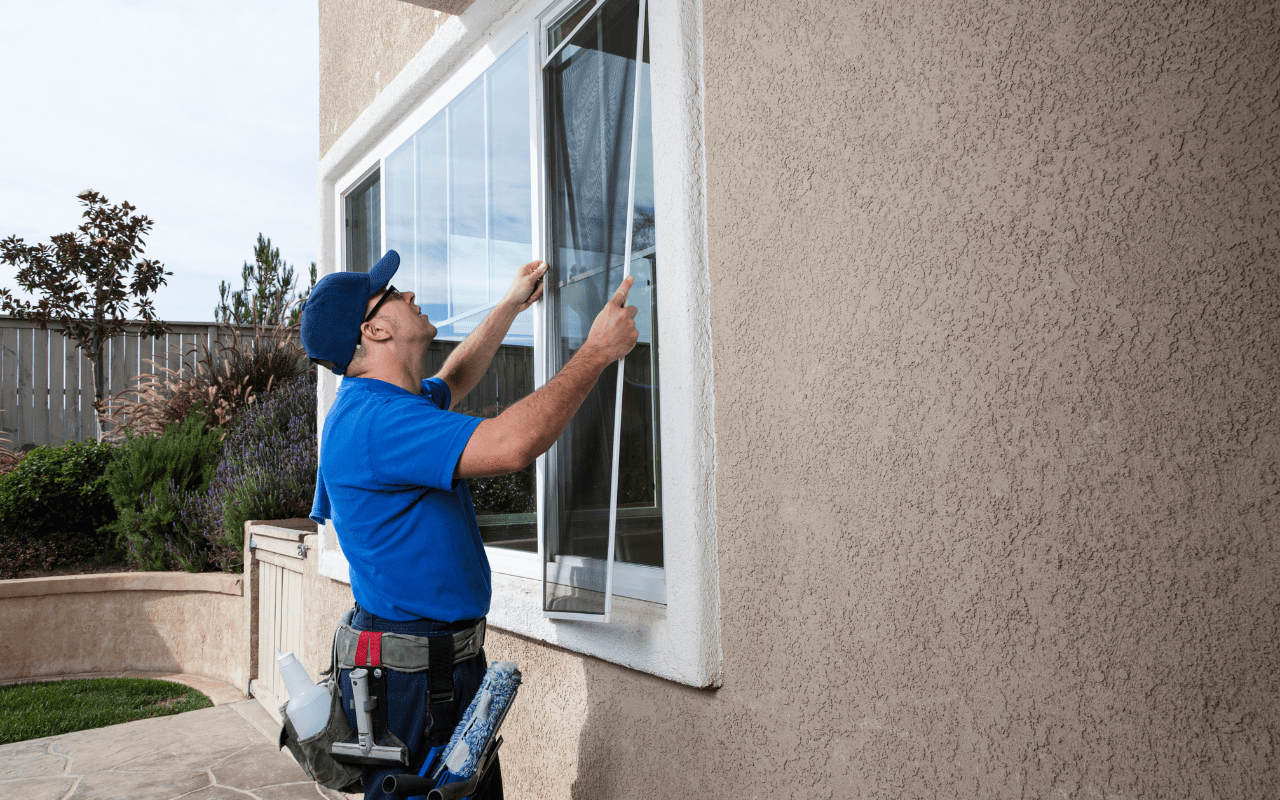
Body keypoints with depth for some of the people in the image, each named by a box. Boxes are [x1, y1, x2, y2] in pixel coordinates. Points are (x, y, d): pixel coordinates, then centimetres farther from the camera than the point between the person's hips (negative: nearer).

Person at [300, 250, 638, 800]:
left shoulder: (390, 403, 12)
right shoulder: (371, 420, -23)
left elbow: (451, 382, 34)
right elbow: (512, 444, -33)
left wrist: (510, 306, 37)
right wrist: (597, 351, -21)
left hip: (451, 658, 11)